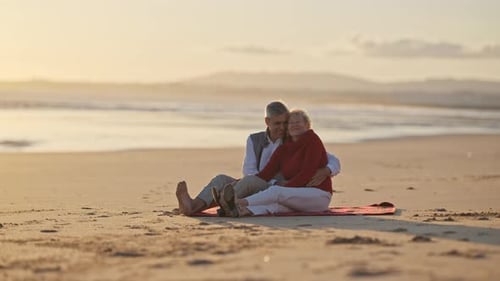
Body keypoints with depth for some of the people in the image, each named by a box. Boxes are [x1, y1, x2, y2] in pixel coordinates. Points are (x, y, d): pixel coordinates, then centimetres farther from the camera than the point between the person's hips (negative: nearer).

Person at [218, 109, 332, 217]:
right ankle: (246, 210, -63)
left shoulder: (313, 140, -5)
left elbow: (307, 173, -15)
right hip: (297, 195, 5)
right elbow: (266, 173, 0)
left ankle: (239, 203, -53)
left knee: (276, 191, -31)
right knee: (277, 203, -32)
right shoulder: (284, 149, 12)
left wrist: (287, 186, -22)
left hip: (319, 195, -4)